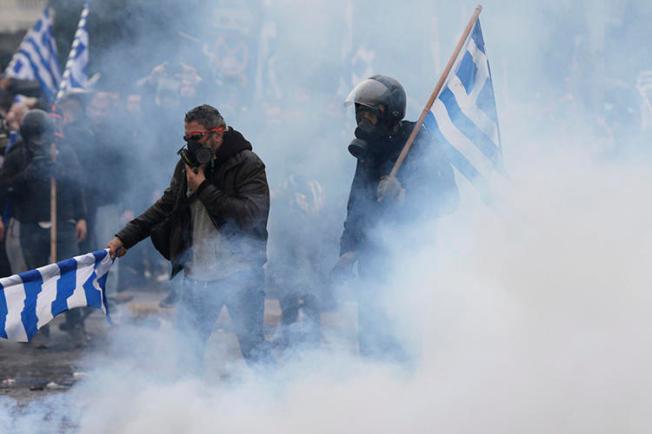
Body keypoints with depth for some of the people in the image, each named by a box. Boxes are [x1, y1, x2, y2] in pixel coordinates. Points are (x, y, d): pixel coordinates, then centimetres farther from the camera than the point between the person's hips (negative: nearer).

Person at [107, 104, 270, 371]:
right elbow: (165, 207, 18)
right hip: (197, 274, 6)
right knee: (188, 348, 6)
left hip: (240, 272, -6)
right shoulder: (188, 163, 10)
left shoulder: (247, 165, -9)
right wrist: (124, 238, 11)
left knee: (252, 345, 1)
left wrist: (204, 188, -17)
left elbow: (252, 215, -22)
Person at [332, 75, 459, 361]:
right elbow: (357, 206, 22)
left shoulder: (420, 146, -10)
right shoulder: (368, 151, 13)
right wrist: (348, 249, 14)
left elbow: (446, 197, -17)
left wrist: (403, 196, -30)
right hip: (376, 257, 7)